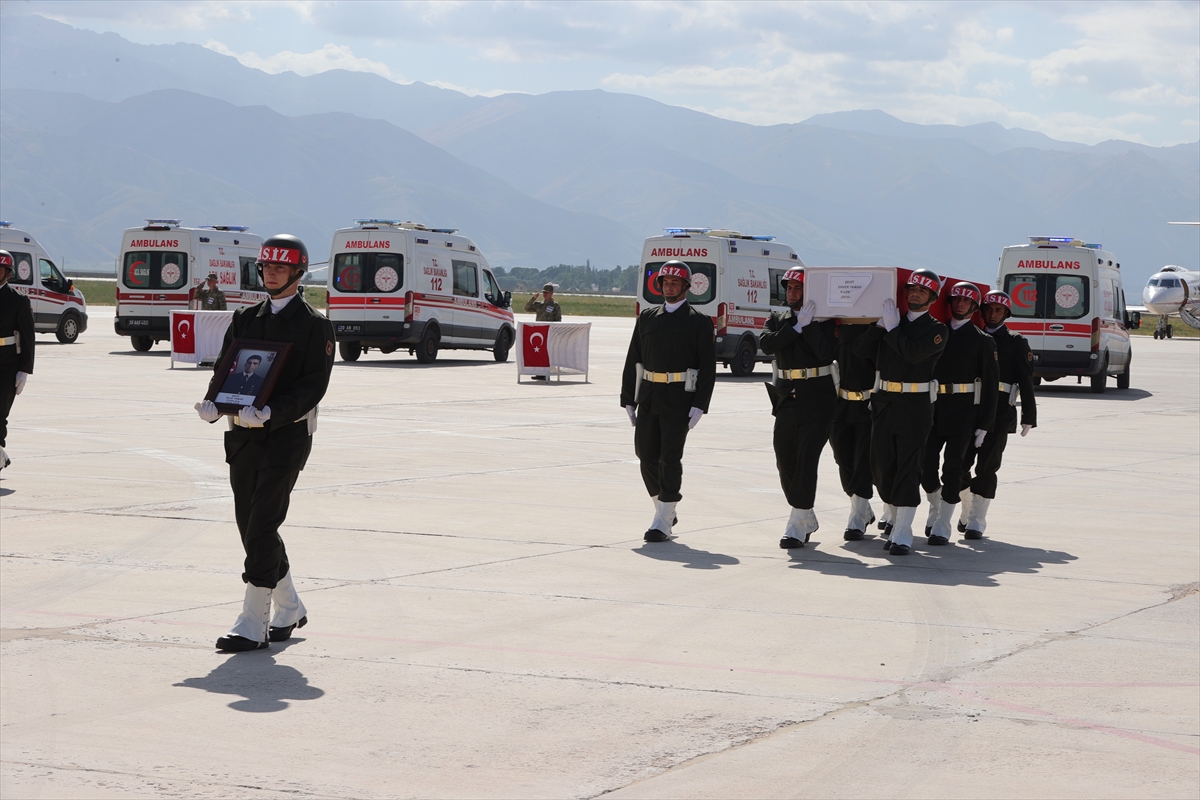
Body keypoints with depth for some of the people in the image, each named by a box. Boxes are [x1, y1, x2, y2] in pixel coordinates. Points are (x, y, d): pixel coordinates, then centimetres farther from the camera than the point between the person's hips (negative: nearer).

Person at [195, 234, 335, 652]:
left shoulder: (314, 325, -2)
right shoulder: (245, 319, 15)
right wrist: (213, 405, -10)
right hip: (243, 435, 6)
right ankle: (289, 610, 28)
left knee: (261, 528, -12)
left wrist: (271, 412, -25)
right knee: (251, 527, 10)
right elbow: (224, 370, 12)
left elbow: (314, 385, -10)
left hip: (286, 435, -6)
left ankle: (253, 624, -9)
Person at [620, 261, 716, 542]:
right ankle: (665, 510, 24)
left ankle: (663, 523, -1)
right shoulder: (647, 318, 12)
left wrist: (699, 405, -13)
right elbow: (633, 360, 12)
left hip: (679, 400, -5)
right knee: (646, 454, 5)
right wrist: (628, 400, 6)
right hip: (649, 397, 5)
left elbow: (708, 366, -4)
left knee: (670, 458, -5)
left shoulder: (699, 322, -1)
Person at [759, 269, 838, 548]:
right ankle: (807, 520, 24)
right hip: (786, 398, 5)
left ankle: (797, 526, -10)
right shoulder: (777, 319, 12)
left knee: (806, 460, -11)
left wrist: (810, 324, -18)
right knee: (785, 462, 8)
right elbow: (767, 344, -8)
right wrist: (797, 325, -15)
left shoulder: (825, 320, 0)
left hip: (816, 400, -5)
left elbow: (826, 352, -17)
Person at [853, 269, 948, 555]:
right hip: (884, 401, 5)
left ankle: (902, 534, -5)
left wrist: (892, 328, -11)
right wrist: (881, 325, -7)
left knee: (908, 467, -6)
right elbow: (858, 347, 4)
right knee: (881, 465, 8)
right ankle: (896, 517, 28)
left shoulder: (936, 329, -1)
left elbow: (913, 353, -19)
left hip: (915, 405, -5)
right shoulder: (892, 320, 11)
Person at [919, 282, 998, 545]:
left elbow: (990, 384, 2)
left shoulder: (982, 341, 4)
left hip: (963, 408, -2)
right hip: (933, 405, 2)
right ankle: (935, 506, 25)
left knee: (953, 463, -3)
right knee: (925, 460, -2)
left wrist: (984, 424, -3)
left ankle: (943, 525, 3)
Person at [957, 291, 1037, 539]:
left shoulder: (1016, 343, 7)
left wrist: (1029, 417, -3)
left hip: (999, 413, -3)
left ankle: (977, 522, -1)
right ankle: (968, 510, 23)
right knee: (960, 464, 0)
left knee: (986, 467, -6)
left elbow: (1026, 382, 3)